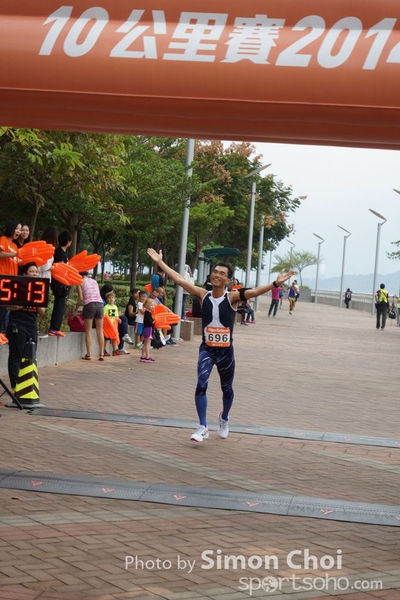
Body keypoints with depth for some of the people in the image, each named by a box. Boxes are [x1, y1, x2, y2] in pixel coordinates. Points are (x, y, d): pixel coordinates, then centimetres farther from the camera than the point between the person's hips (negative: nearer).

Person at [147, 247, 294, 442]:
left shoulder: (232, 297, -9)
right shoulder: (203, 295, -3)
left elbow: (254, 291, -23)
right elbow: (179, 280, -4)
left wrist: (276, 284, -38)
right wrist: (160, 262, -6)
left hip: (225, 351, 0)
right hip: (206, 349, 0)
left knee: (226, 388, 16)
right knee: (201, 385, -19)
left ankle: (224, 419, 45)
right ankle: (203, 427, -11)